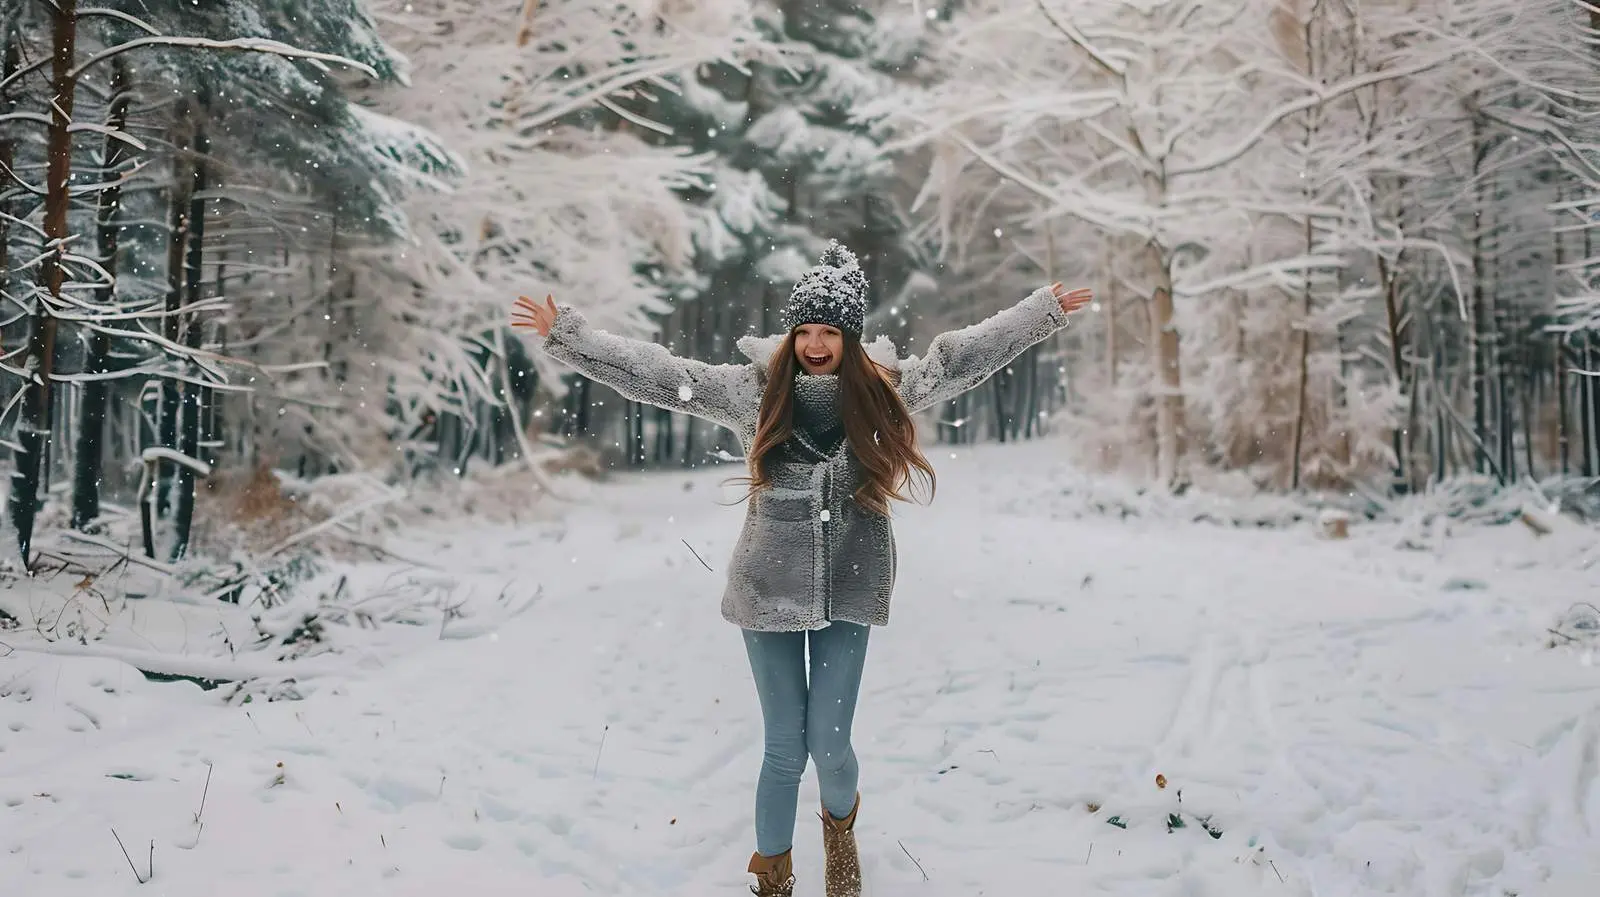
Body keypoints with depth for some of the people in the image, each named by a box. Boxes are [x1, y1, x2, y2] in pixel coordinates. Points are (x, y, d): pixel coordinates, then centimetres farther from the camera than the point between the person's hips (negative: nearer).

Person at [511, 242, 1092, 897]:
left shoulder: (884, 390, 1)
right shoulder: (753, 389, -2)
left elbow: (962, 356, 9)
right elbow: (655, 373, -3)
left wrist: (1045, 309, 12)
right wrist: (565, 334, -5)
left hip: (850, 590, 1)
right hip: (770, 589, -1)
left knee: (829, 744, 2)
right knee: (785, 748, 2)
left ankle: (840, 824, 39)